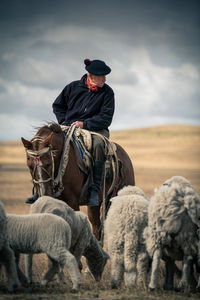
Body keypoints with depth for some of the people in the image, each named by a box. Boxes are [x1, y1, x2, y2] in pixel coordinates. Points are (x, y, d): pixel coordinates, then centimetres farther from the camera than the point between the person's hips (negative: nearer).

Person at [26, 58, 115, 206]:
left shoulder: (107, 92, -1)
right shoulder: (73, 87, 5)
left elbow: (106, 118, -8)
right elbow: (58, 106, 19)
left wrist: (84, 124, -19)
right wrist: (63, 121, 1)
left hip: (95, 129, -3)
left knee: (99, 144, -38)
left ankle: (94, 189, -36)